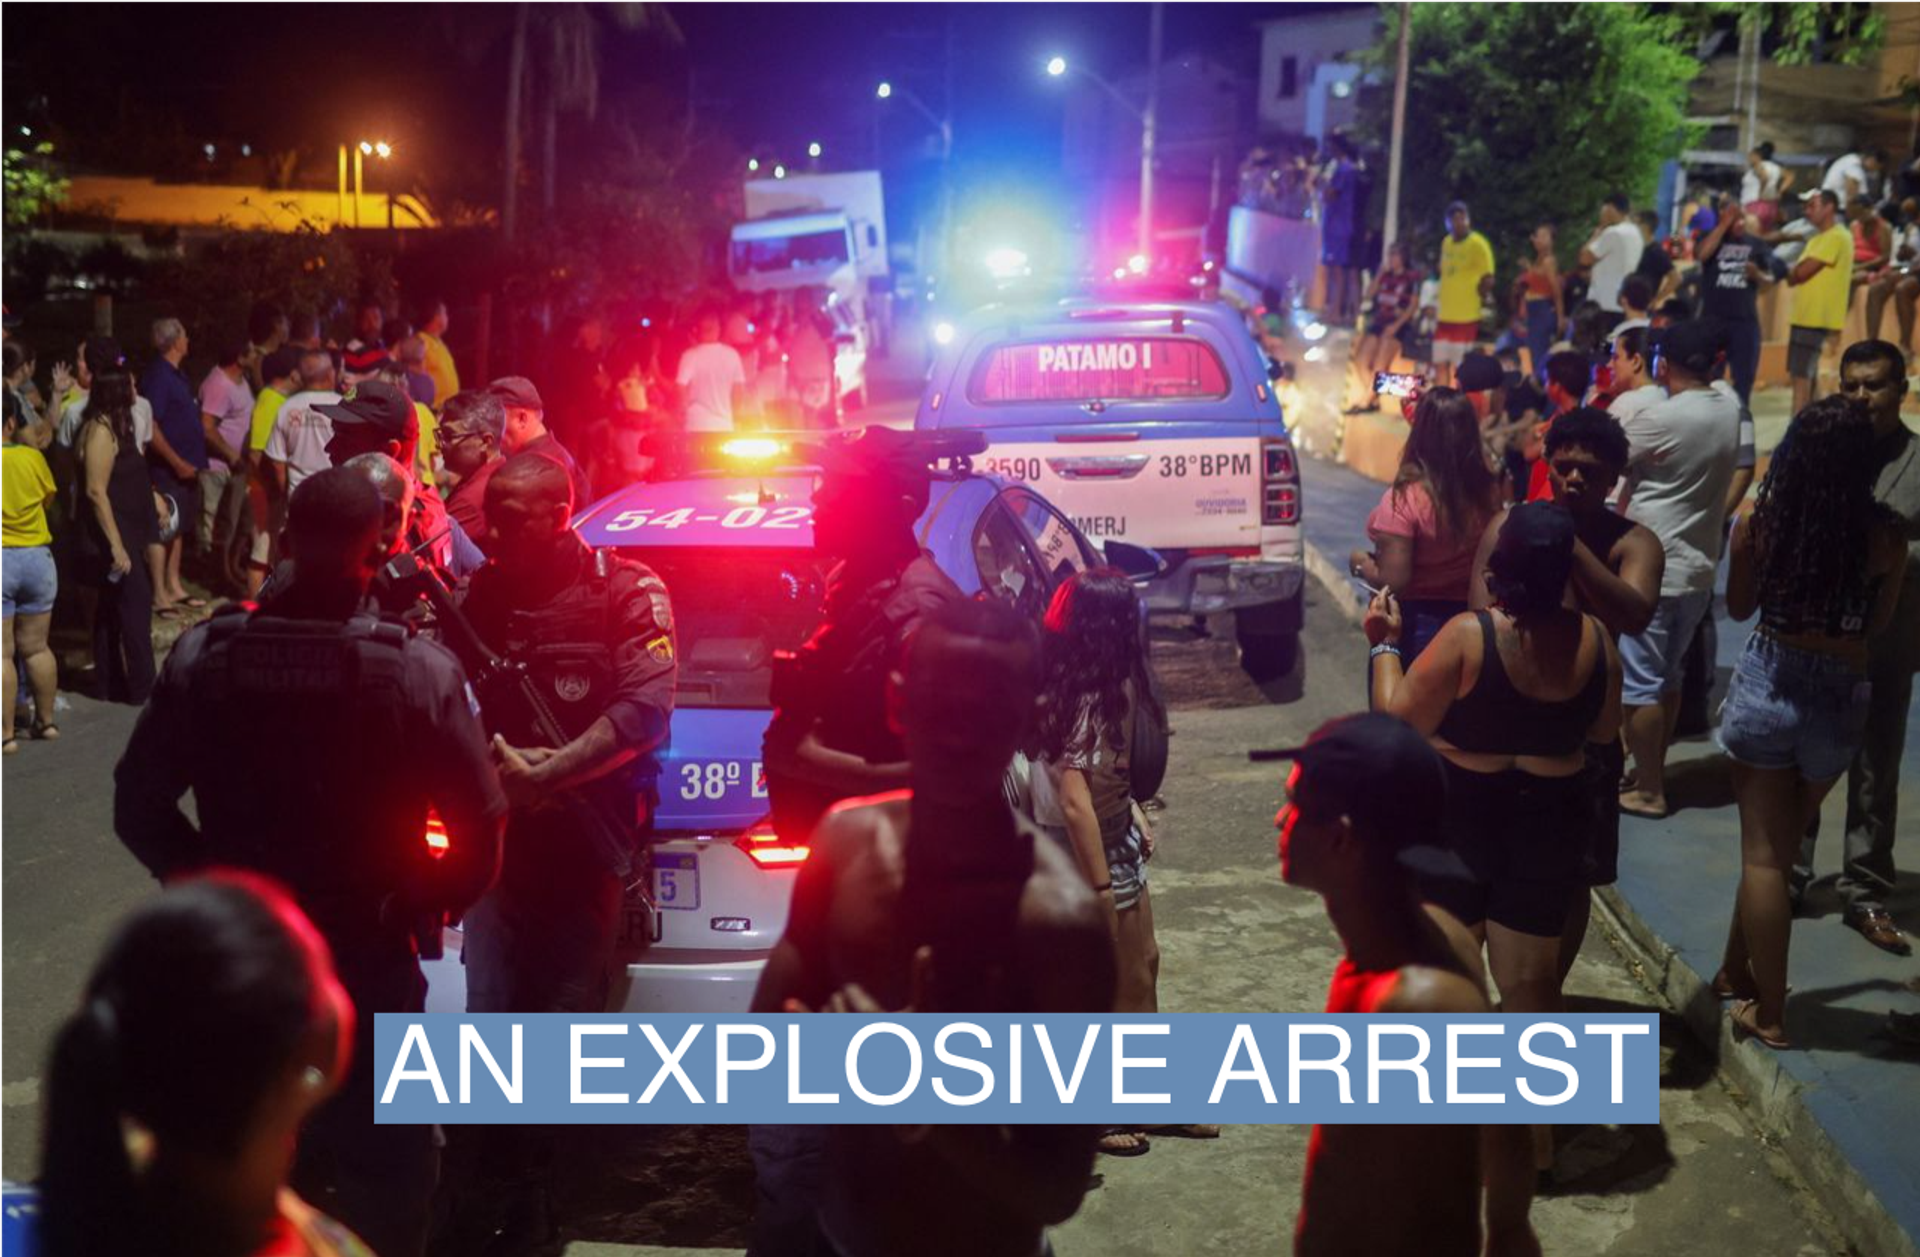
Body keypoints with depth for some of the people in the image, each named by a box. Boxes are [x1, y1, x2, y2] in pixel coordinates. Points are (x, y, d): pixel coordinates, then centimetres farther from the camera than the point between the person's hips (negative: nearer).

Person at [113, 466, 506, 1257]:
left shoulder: (203, 658, -10)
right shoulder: (421, 673, -19)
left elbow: (139, 807, -3)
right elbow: (478, 837, -16)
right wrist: (415, 908, 3)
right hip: (367, 966, -3)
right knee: (382, 1177, 13)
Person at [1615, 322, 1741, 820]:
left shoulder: (1660, 418, -19)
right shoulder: (1729, 407, 1)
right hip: (1699, 568, 7)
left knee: (1639, 683, 1)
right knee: (1669, 676, 19)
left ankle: (1647, 791, 6)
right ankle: (1653, 771, 29)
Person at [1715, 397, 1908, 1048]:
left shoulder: (1758, 520, -12)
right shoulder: (1887, 535, -13)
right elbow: (1879, 624, 2)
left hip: (1766, 681, 0)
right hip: (1840, 697, 1)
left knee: (1762, 852, 8)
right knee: (1779, 846, 19)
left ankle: (1768, 1014, 12)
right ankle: (1738, 970, 34)